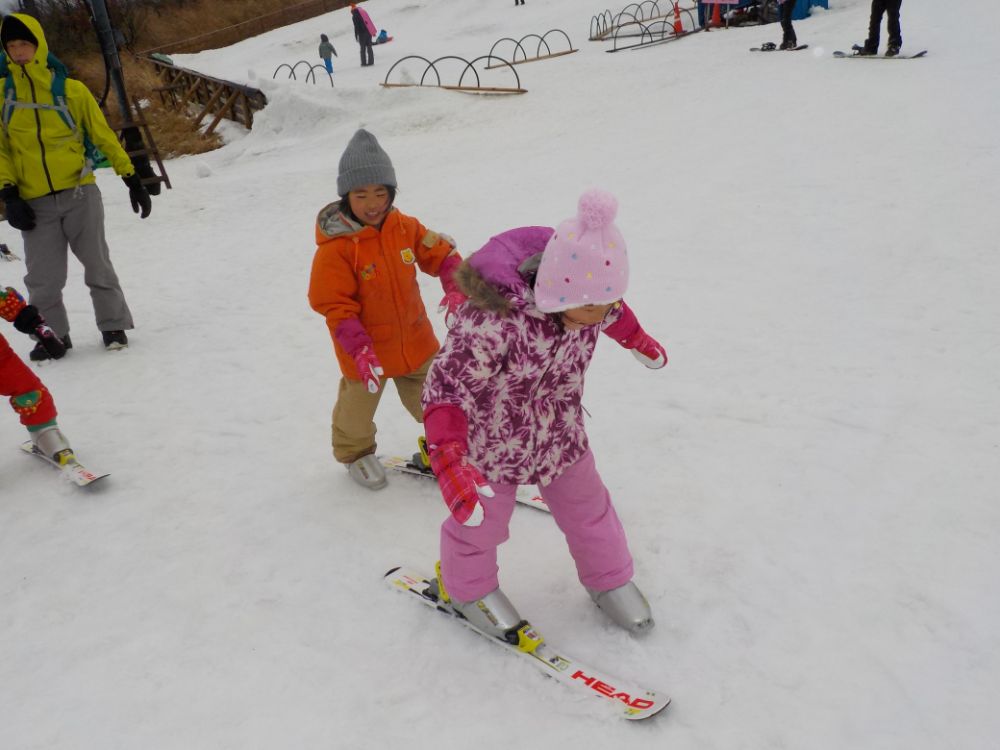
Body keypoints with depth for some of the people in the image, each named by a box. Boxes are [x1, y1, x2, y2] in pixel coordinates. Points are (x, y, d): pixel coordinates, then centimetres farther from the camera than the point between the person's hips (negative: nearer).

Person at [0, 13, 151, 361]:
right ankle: (53, 335, 19)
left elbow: (104, 135, 5)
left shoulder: (71, 90, 0)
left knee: (97, 265, 4)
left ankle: (113, 326, 19)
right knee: (43, 279, 3)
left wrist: (132, 179, 2)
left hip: (79, 193, -2)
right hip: (35, 202, 2)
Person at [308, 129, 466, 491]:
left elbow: (441, 253, 2)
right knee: (359, 407, 19)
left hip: (415, 340, 4)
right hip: (363, 350, -4)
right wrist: (359, 350, -30)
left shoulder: (404, 227, -8)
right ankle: (355, 454, 48)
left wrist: (455, 288, -17)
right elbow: (335, 306, -22)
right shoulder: (335, 247, -23)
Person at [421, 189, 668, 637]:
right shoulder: (492, 319, -40)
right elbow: (445, 387, -37)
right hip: (492, 441, -5)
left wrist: (638, 340, 25)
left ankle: (608, 578, 50)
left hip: (561, 434, 6)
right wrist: (449, 461, -47)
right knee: (481, 521, 16)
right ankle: (467, 588, 48)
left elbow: (613, 312, 7)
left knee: (586, 506, 22)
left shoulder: (579, 295, -18)